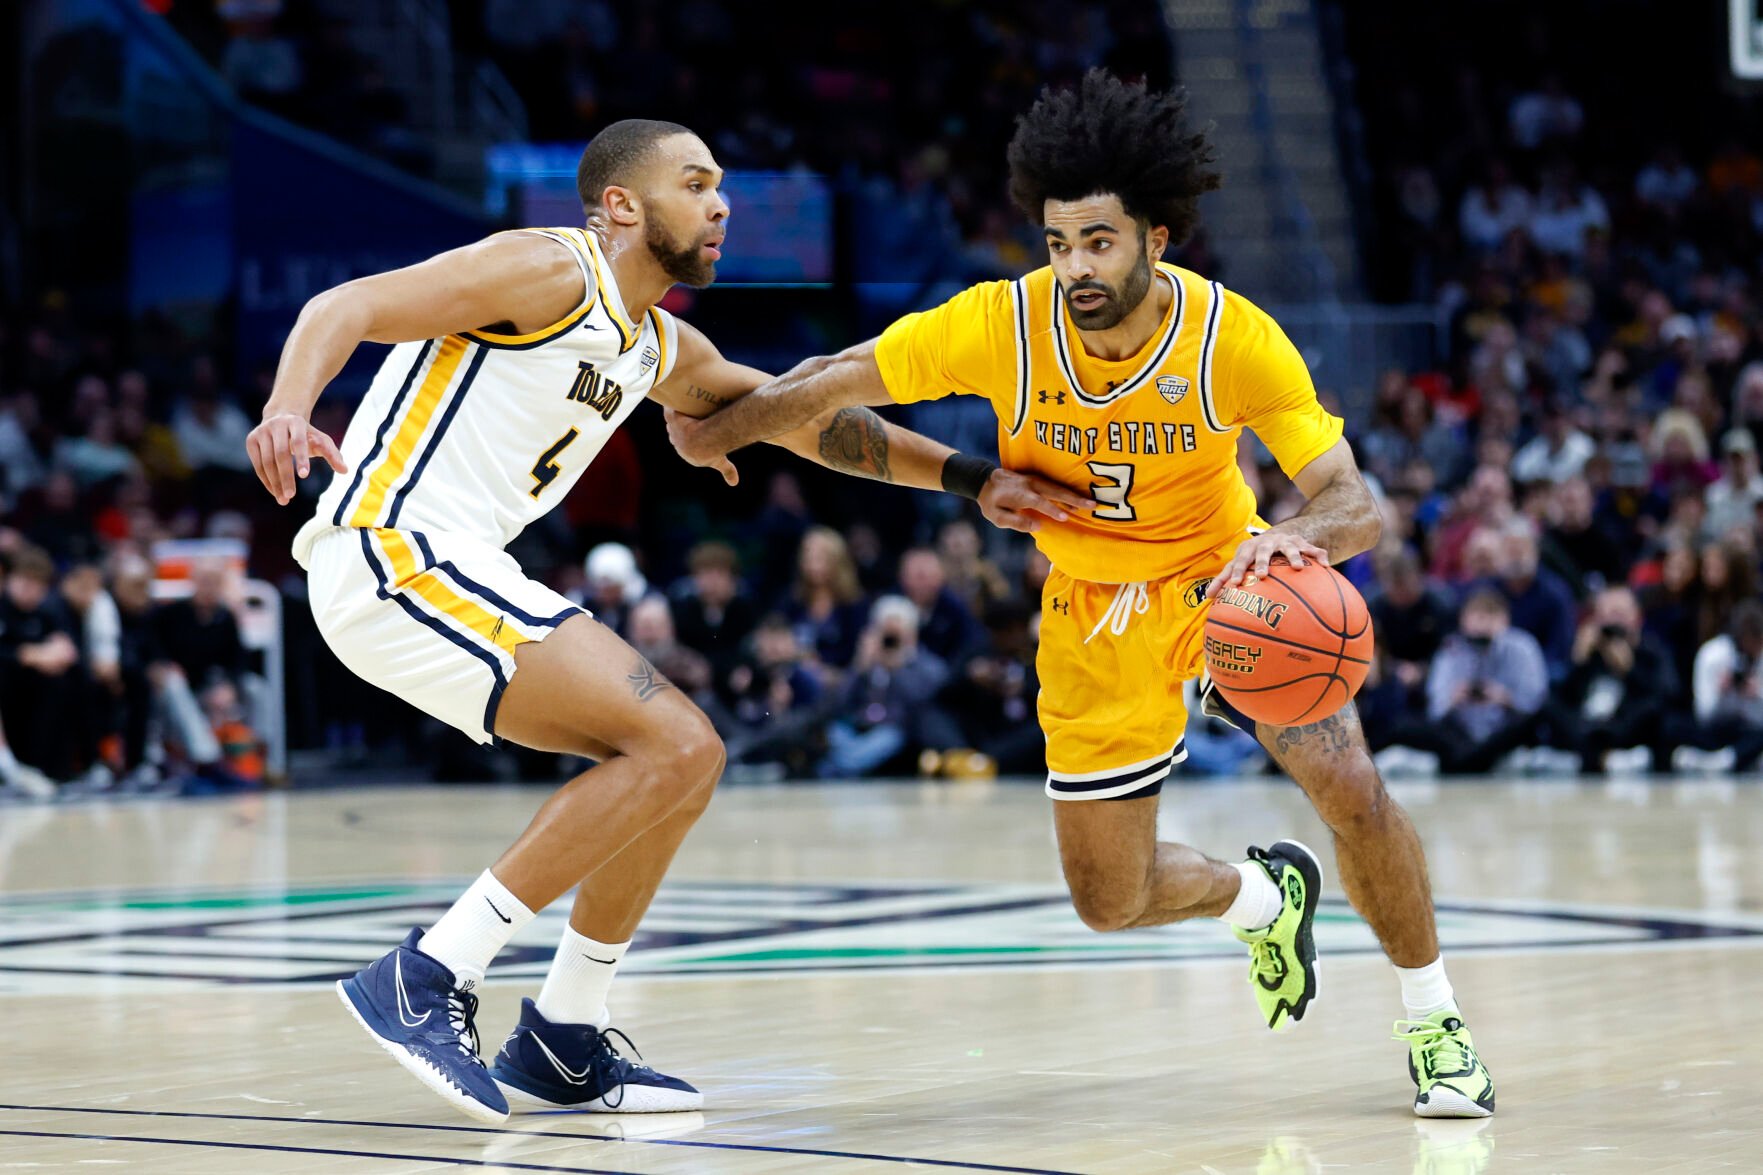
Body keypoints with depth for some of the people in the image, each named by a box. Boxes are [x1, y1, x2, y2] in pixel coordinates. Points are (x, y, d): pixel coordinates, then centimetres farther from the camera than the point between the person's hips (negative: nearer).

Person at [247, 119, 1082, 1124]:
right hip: (393, 553, -10)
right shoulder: (552, 271, -7)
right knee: (677, 748, -16)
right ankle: (425, 979, -16)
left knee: (680, 758, 11)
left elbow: (802, 418, 31)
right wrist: (289, 409, -35)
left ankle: (561, 1045, 15)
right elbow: (348, 307, -15)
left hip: (451, 570, 10)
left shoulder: (665, 351, 22)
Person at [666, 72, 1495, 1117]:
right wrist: (717, 433, -2)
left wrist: (1298, 537, -52)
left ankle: (1435, 1024, 4)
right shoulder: (1004, 325, -25)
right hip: (1094, 616, 2)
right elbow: (829, 384, -10)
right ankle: (1264, 895, 38)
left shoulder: (1234, 337, -27)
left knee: (1350, 787, -21)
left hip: (1227, 577, -2)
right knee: (1111, 901, 3)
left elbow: (1355, 504, -30)